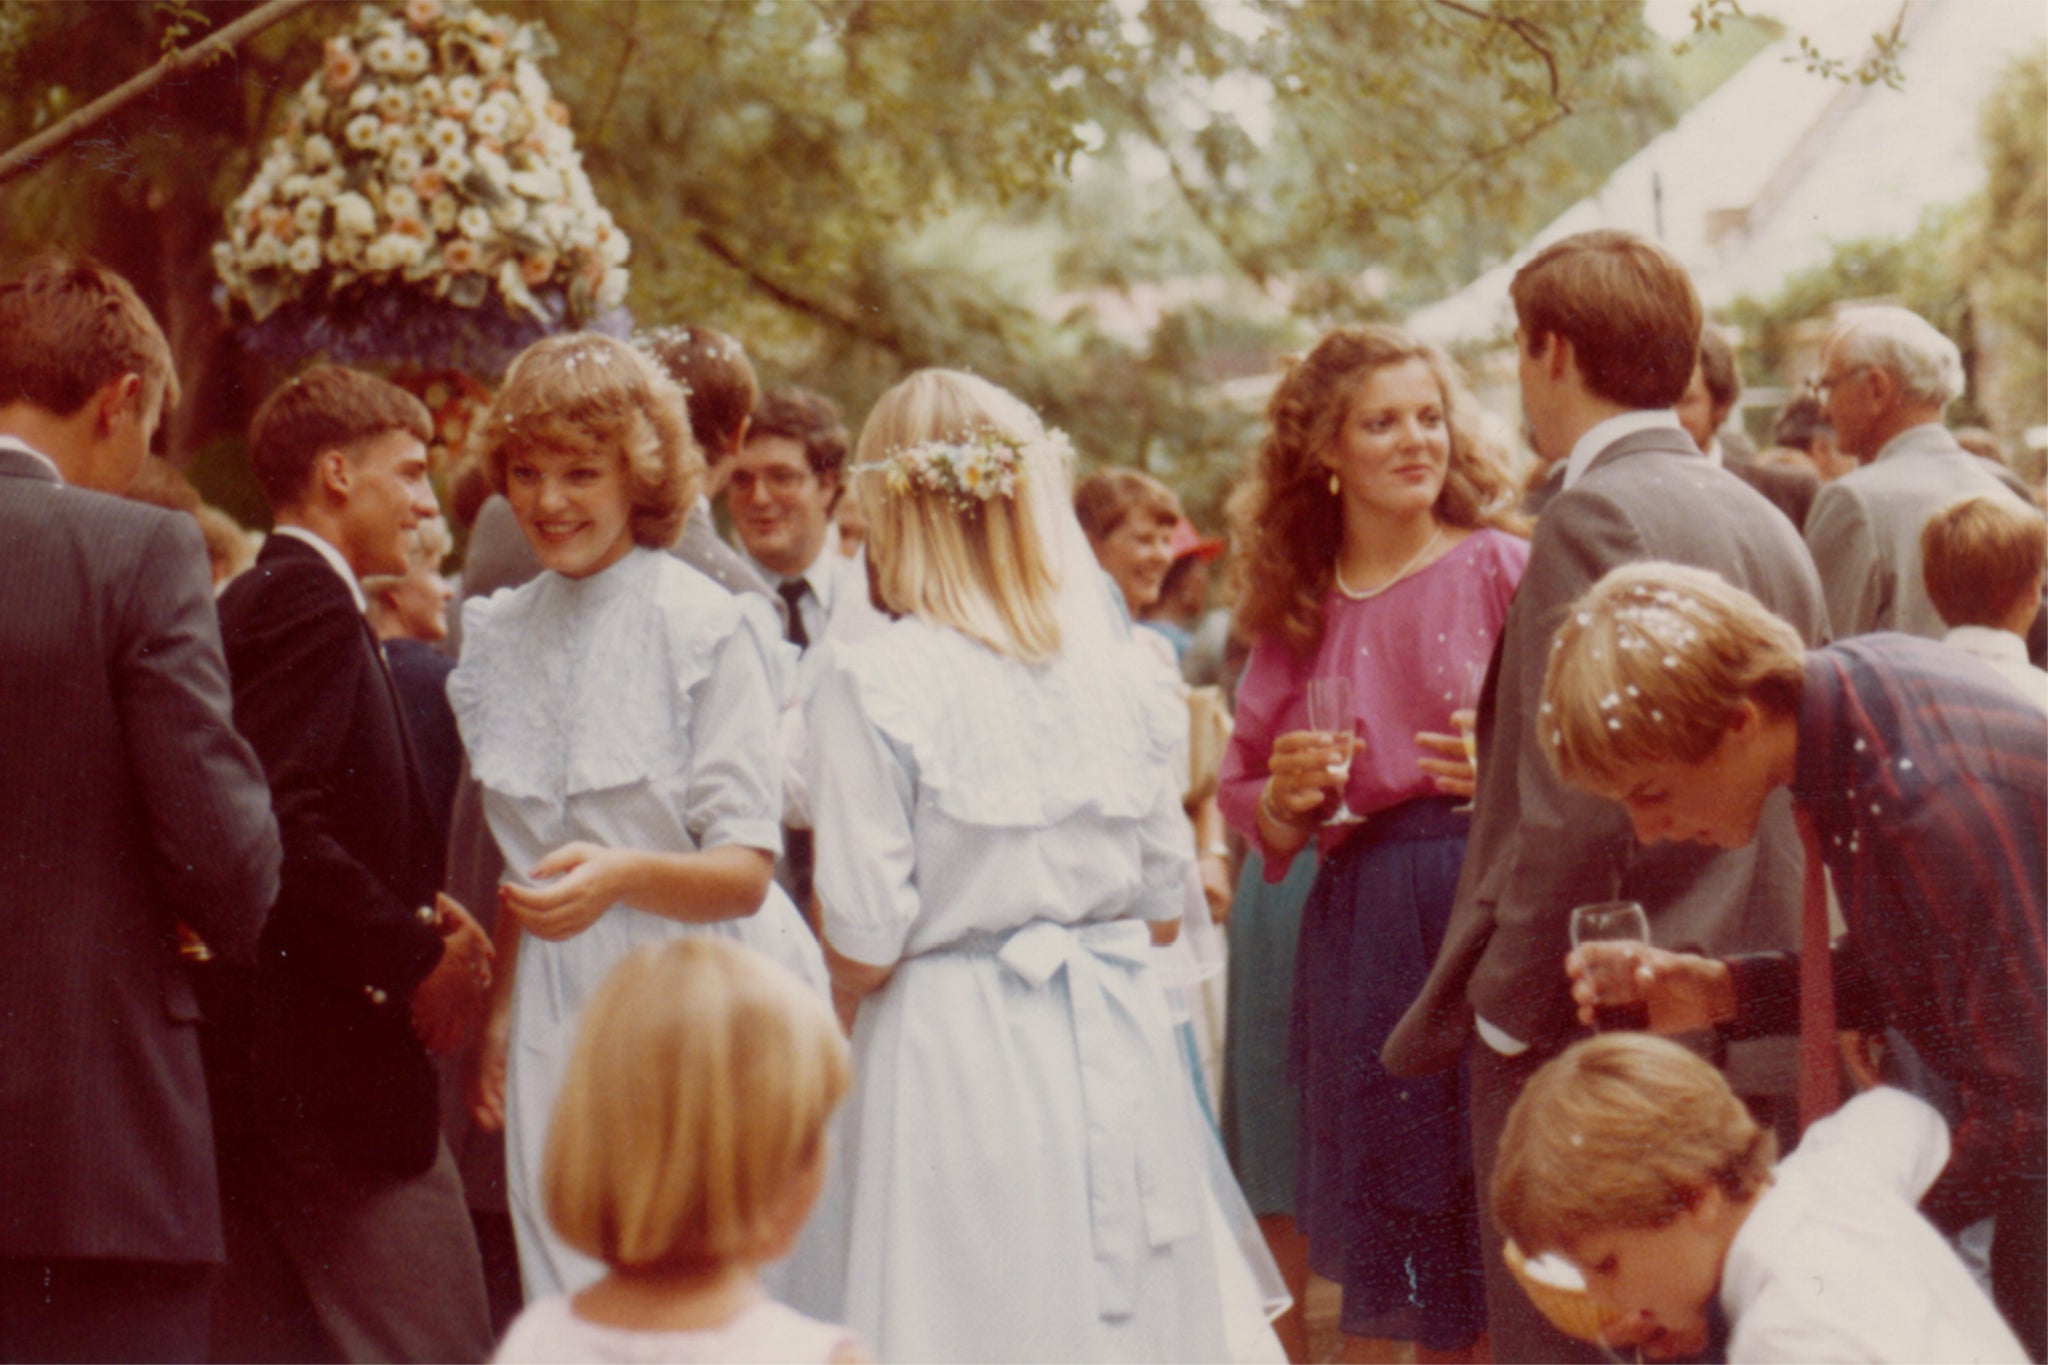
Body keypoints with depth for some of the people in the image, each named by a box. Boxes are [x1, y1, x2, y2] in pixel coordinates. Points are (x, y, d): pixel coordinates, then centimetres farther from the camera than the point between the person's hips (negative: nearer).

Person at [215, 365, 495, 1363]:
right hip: (337, 1071, -10)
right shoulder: (312, 608, -12)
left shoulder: (249, 603, 18)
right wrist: (416, 956, -15)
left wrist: (417, 905, 4)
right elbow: (279, 827, -23)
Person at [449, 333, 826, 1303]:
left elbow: (744, 873, -12)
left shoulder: (704, 626, -8)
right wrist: (498, 1017, 13)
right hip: (558, 1021, 5)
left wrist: (624, 876, -29)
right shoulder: (500, 635, 9)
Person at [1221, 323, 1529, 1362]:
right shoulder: (1297, 612, 11)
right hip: (1358, 935, 3)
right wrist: (1285, 798, -6)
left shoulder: (1501, 568, 1)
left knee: (1496, 1234, -4)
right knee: (1377, 1245, 7)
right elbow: (1244, 795, 15)